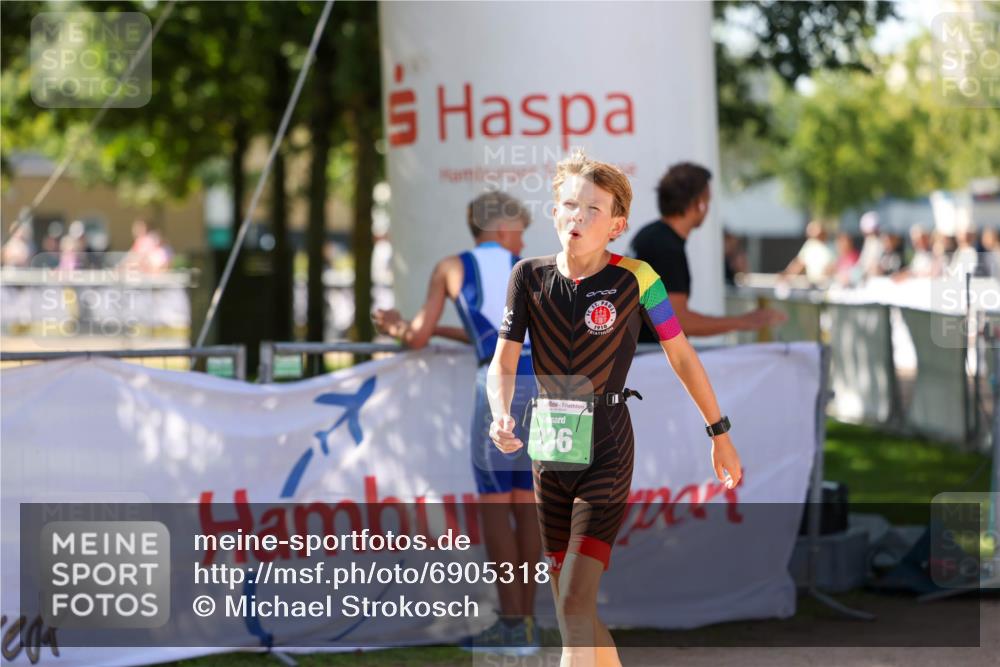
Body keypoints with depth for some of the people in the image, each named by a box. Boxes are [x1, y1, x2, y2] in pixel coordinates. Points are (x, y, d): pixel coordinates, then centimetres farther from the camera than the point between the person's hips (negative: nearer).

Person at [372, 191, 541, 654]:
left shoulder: (451, 267, 14)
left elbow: (417, 341, 14)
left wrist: (399, 329, 36)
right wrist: (442, 331, 43)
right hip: (548, 381, 4)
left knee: (494, 503, 1)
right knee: (525, 505, 11)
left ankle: (512, 624, -3)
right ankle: (526, 624, 11)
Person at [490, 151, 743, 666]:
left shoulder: (634, 278, -9)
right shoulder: (529, 276, -1)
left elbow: (681, 355, 1)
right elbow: (503, 362, -1)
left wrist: (720, 434, 7)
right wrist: (501, 415, -22)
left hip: (606, 455, -4)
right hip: (549, 454, 4)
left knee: (575, 605, -16)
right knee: (570, 609, 12)